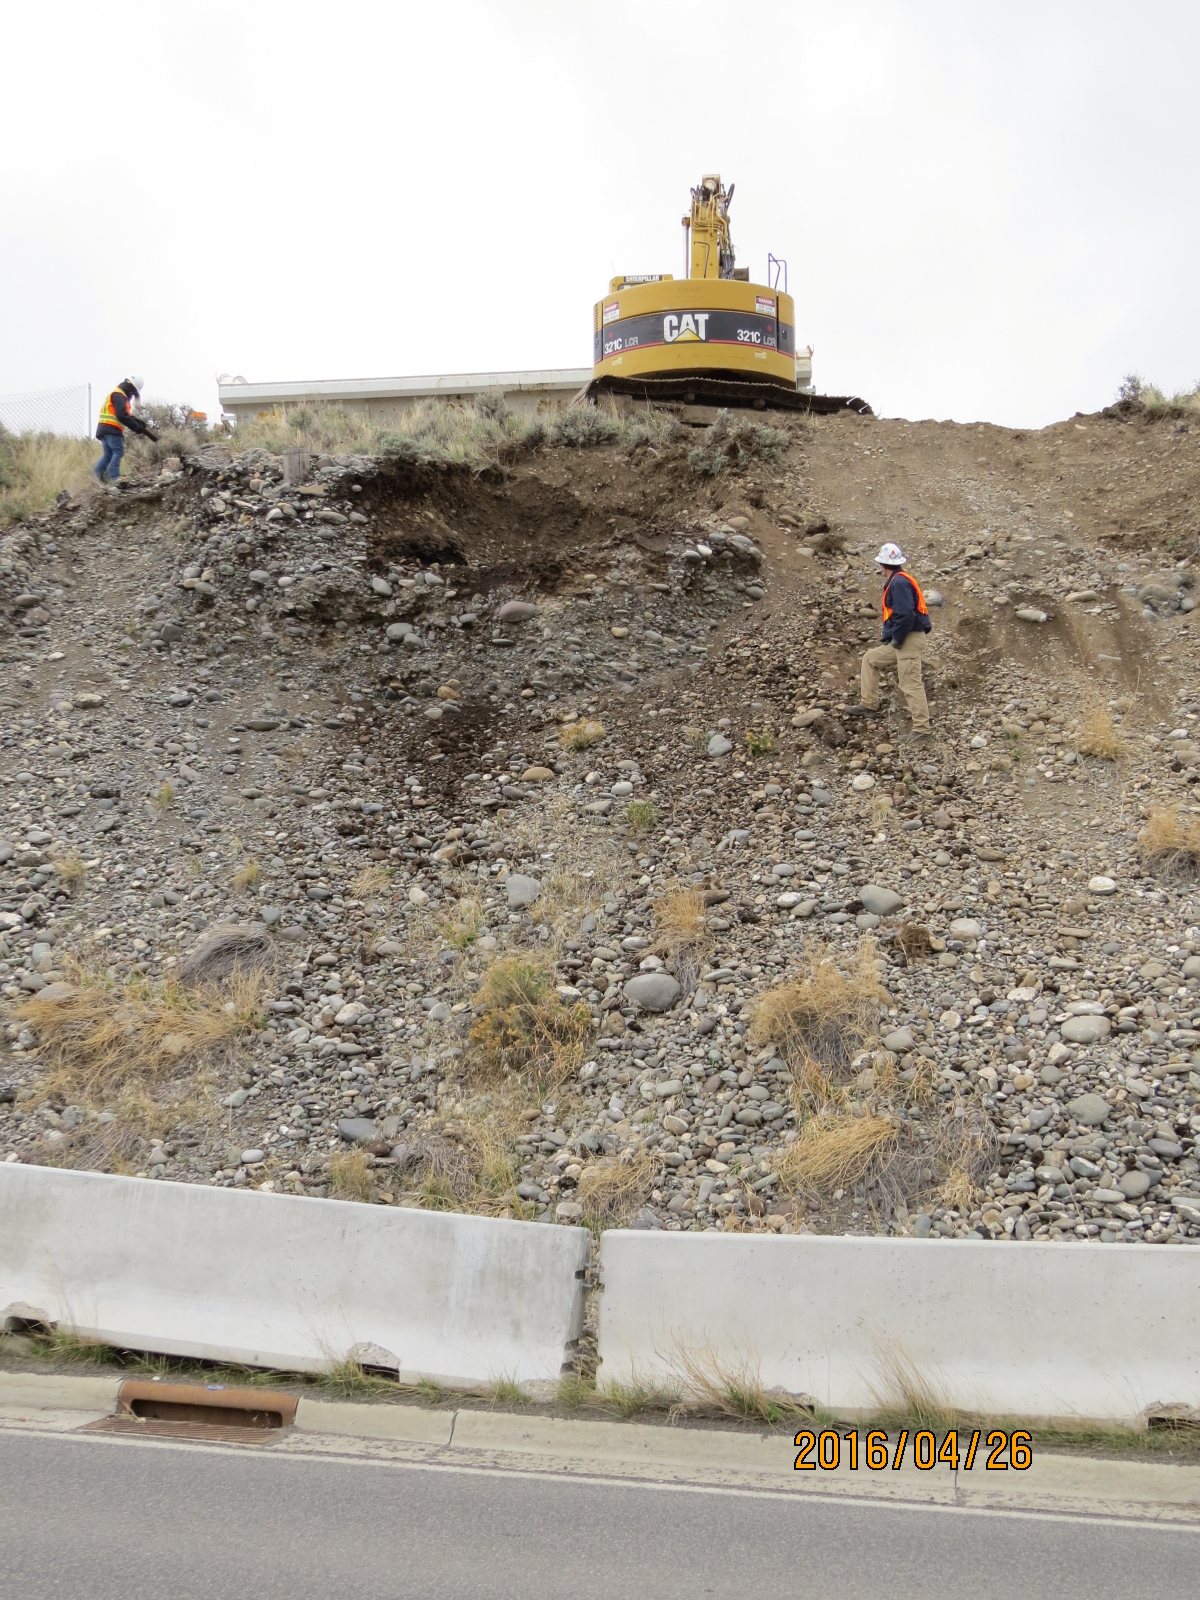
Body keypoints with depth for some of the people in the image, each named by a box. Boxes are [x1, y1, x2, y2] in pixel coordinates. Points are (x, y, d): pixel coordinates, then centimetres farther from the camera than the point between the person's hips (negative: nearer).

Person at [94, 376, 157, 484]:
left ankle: (95, 474, -1)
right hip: (112, 429, -10)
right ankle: (114, 478, -23)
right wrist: (137, 427, -16)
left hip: (104, 429, 10)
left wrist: (138, 421, 14)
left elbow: (126, 415, 28)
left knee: (108, 454, 8)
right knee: (118, 451, -13)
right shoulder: (119, 395, -8)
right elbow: (122, 416, -20)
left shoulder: (115, 394, 26)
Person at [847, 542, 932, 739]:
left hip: (909, 640, -11)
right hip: (901, 641, 11)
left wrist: (896, 639, -15)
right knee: (870, 659, 18)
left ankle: (922, 729, -12)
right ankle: (869, 706, 18)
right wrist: (890, 638, 16)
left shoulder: (899, 582, -15)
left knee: (910, 684, -12)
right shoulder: (899, 581, 17)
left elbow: (906, 614, -26)